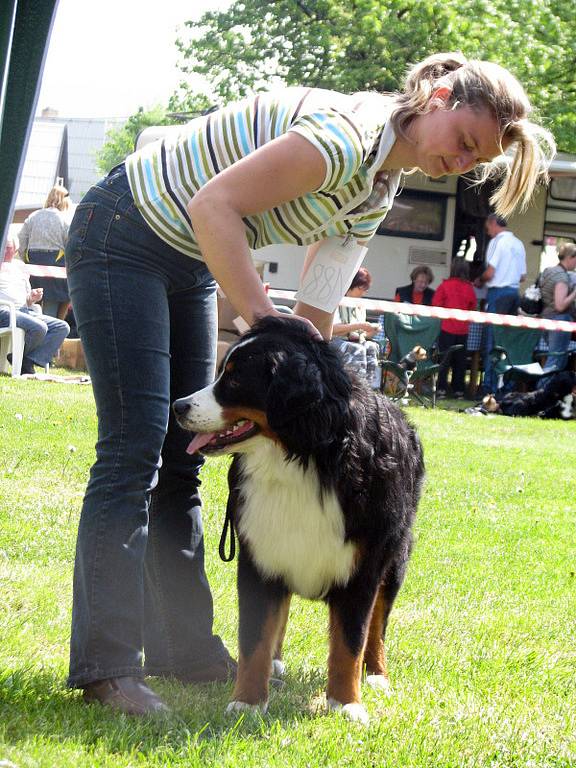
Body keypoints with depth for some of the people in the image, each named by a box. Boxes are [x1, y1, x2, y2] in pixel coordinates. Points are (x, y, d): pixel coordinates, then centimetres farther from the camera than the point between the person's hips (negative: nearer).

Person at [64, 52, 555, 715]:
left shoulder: (378, 189, 4)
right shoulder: (349, 132, -25)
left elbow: (316, 310, 5)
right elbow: (213, 204, -30)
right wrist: (264, 320, -30)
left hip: (188, 263, 9)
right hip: (123, 233, -9)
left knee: (181, 457, 9)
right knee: (135, 443, -13)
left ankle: (183, 650, 14)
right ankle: (107, 666, -13)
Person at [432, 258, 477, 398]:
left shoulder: (445, 285, -9)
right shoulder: (469, 288, -1)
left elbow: (436, 304, -7)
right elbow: (473, 307, 9)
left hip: (447, 327, -2)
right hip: (463, 329, 2)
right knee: (460, 360, 10)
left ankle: (441, 388, -2)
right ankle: (458, 390, 12)